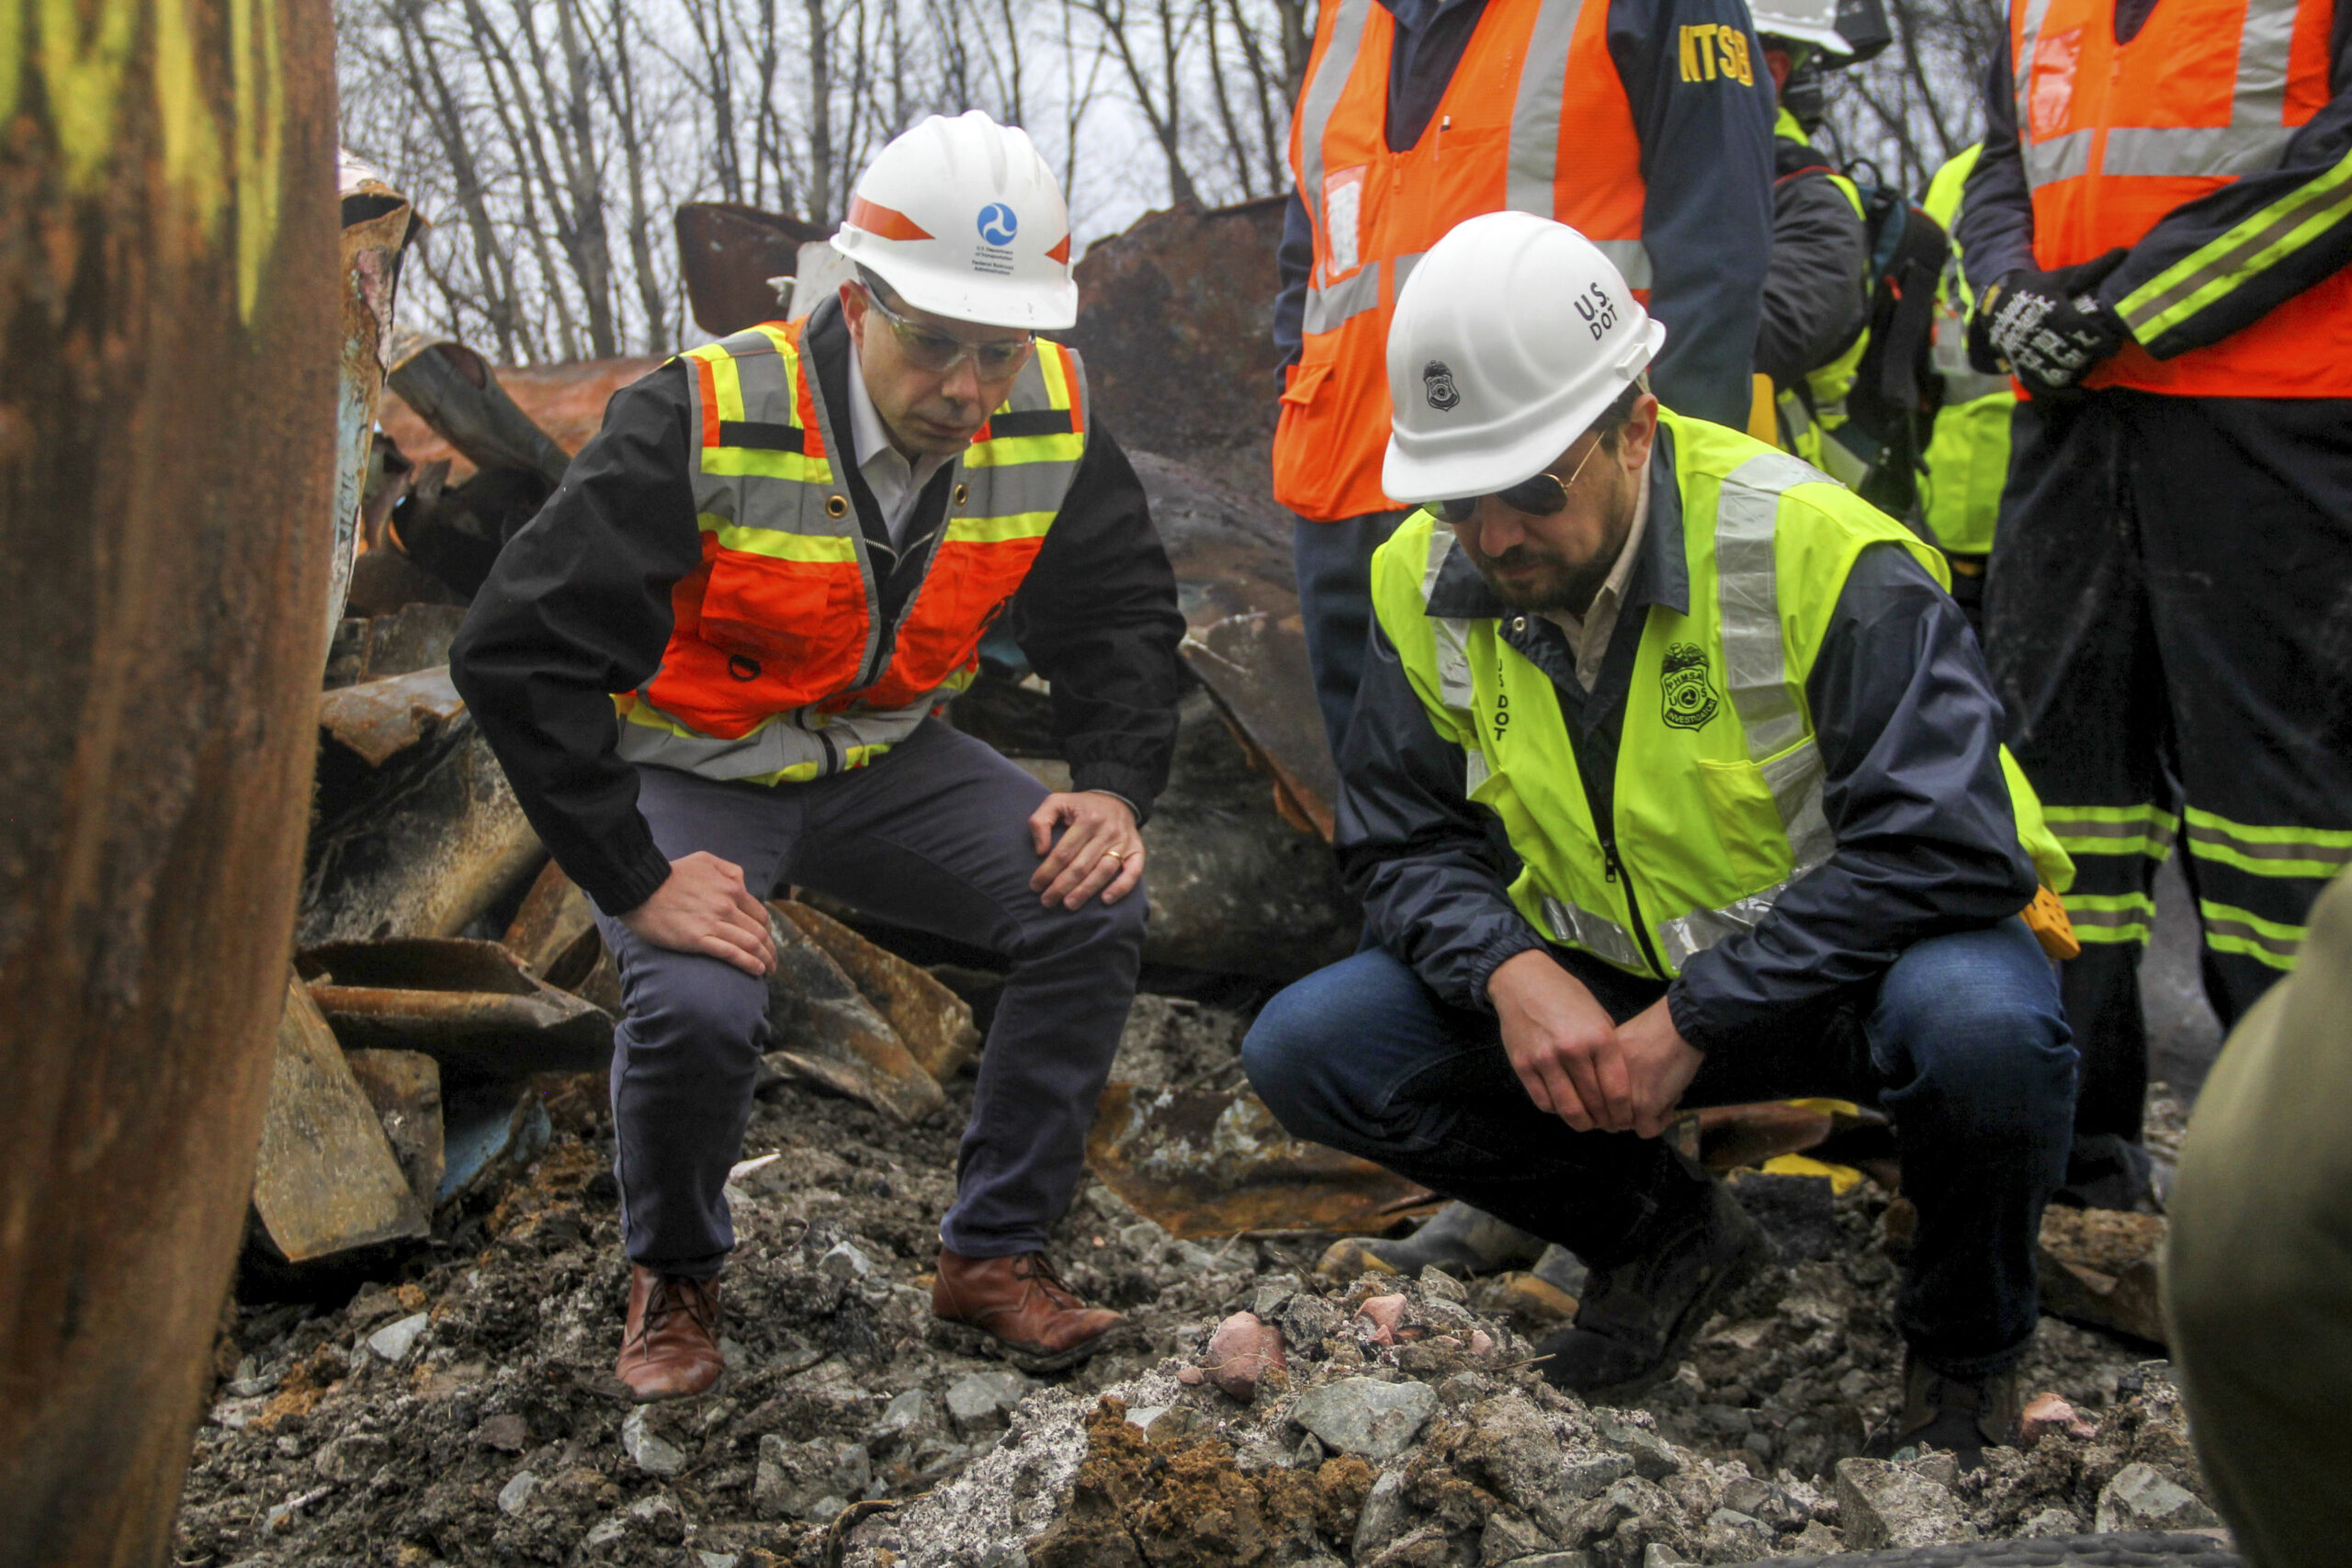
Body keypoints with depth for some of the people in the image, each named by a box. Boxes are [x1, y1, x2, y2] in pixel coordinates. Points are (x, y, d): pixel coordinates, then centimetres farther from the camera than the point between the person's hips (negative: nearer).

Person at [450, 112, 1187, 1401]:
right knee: (699, 1007, -30)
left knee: (1092, 909, -16)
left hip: (884, 762, 5)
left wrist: (1116, 786, -12)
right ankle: (672, 1277, 3)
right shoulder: (704, 423, -28)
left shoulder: (1051, 420, -13)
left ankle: (994, 1254, 1)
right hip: (691, 773, -4)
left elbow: (1122, 612, 5)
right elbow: (518, 651, -27)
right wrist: (635, 880, -28)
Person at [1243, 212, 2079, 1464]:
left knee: (1978, 1024, -39)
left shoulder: (1812, 549, -25)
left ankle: (1968, 1348, -4)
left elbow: (1947, 845, -28)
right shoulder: (1427, 581, -8)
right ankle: (1661, 1233, 9)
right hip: (1595, 982, 5)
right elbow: (1404, 843, -2)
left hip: (1840, 964, -4)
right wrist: (1512, 972, -24)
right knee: (1305, 1051, -13)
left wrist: (1692, 1023, -30)